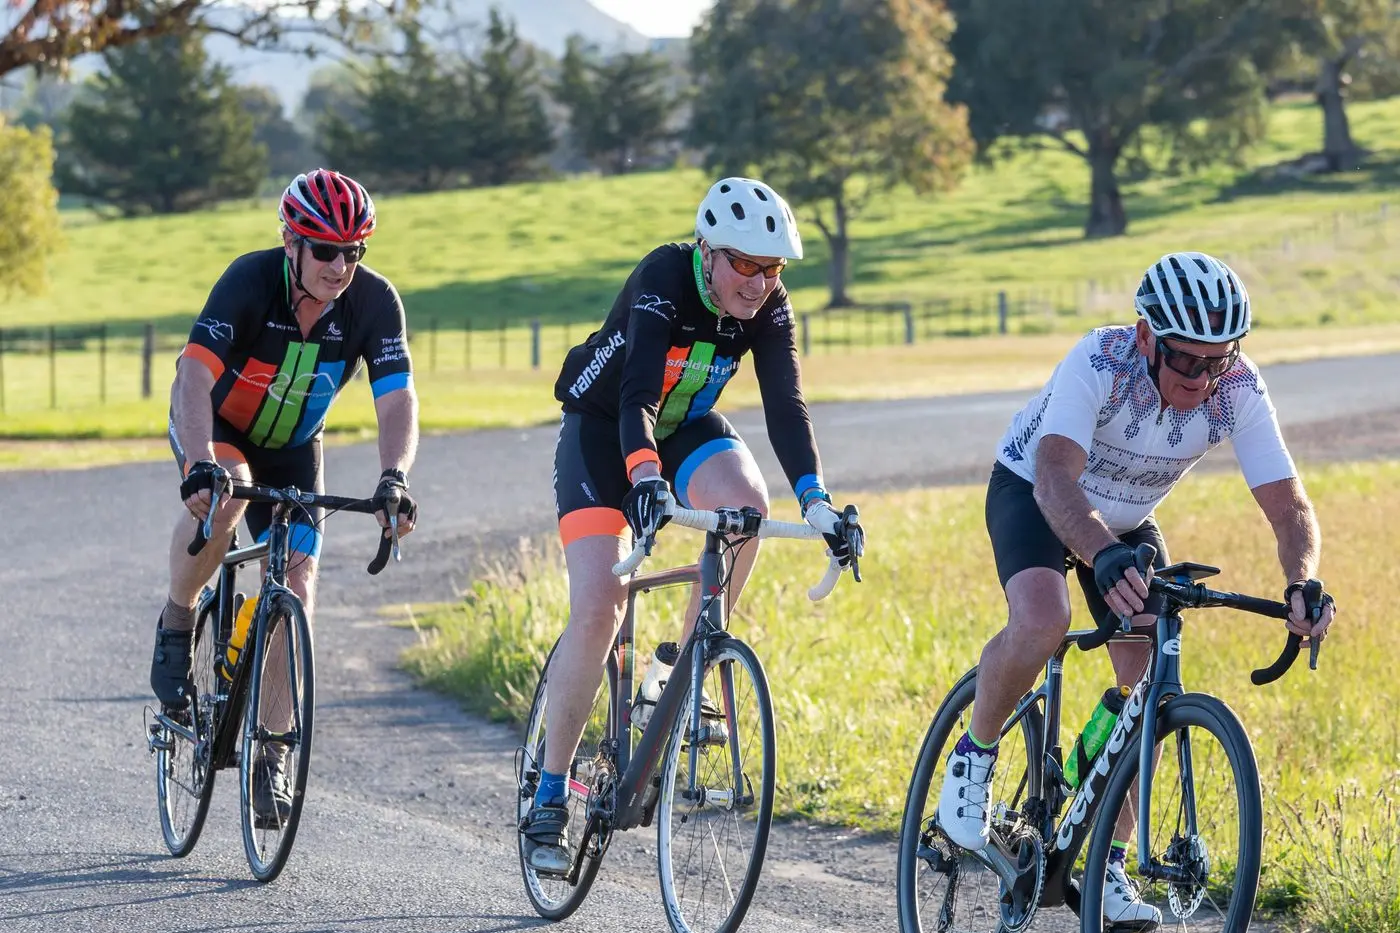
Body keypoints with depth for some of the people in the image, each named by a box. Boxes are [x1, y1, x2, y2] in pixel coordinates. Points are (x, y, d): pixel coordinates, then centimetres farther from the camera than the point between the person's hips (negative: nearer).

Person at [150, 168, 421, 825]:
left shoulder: (374, 301, -23)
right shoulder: (250, 282, -32)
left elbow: (397, 402, -28)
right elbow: (194, 377, -41)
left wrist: (393, 480, -47)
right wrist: (201, 467, -57)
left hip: (290, 447, 3)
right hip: (214, 426, -3)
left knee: (296, 587, -8)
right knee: (222, 499, -37)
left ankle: (270, 754, 3)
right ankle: (177, 620, -10)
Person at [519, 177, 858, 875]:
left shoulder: (767, 306, -16)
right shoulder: (663, 280, -30)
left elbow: (785, 405, -22)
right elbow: (635, 397, -41)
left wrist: (815, 499, -37)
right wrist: (645, 478, -58)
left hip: (687, 427, 4)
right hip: (602, 431, -4)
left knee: (746, 503, -30)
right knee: (597, 609, -17)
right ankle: (549, 796, -6)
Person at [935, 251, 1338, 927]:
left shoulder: (1237, 390, -27)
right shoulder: (1099, 364, -37)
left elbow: (1289, 506, -28)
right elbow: (1056, 479, -49)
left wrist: (1302, 582, -49)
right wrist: (1105, 557, -68)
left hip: (1127, 522, 4)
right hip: (1032, 495, -4)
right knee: (1041, 624, -34)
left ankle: (1107, 865, 6)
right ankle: (974, 757, -6)